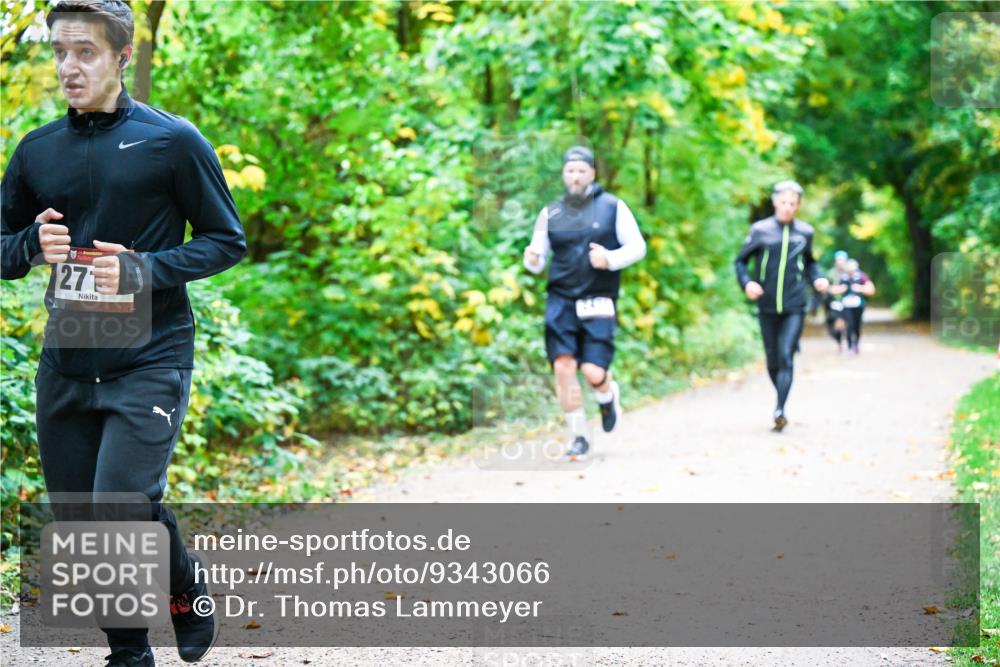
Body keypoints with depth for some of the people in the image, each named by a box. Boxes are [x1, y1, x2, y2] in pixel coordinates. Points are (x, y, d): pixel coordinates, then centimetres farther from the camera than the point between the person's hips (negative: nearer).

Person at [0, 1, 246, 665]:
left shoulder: (172, 140, -4)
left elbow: (227, 240, -1)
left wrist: (143, 270, -15)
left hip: (150, 361, -5)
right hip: (65, 363, 5)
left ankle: (189, 592, 14)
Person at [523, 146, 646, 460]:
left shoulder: (612, 207, 4)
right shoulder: (550, 213, 10)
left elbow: (637, 246, 4)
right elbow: (538, 261, 13)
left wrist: (610, 259, -14)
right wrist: (532, 260, -11)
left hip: (598, 303, -2)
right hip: (560, 301, 2)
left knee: (594, 372, -11)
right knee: (563, 366, -11)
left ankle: (609, 396, 27)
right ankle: (578, 438, 4)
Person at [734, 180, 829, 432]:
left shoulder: (805, 232, 5)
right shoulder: (760, 230, -1)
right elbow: (740, 260, 7)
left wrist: (817, 279, 4)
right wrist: (747, 283, -11)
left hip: (794, 308, -1)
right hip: (768, 307, 1)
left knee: (786, 356, -15)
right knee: (772, 361, 9)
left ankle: (780, 409, -21)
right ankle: (781, 399, 32)